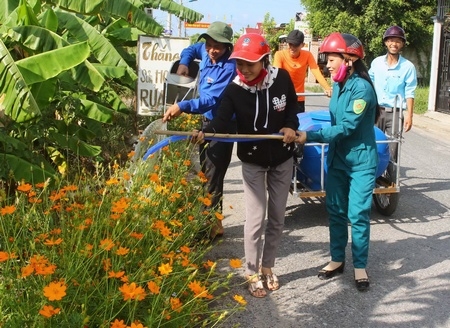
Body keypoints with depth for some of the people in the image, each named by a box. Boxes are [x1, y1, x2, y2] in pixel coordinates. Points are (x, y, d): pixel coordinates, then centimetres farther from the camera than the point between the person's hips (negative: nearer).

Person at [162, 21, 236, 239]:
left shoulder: (229, 67, -24)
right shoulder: (205, 52, -1)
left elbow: (212, 100, -33)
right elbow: (190, 50, 24)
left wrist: (182, 107, -43)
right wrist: (183, 63, 5)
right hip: (207, 120, 9)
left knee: (212, 177, -8)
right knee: (205, 172, 16)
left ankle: (213, 225, 1)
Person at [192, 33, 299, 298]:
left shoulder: (281, 78, -12)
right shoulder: (235, 89, -16)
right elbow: (222, 119, -28)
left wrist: (291, 126, -14)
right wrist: (205, 132, -48)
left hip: (282, 159, 2)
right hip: (253, 162, -2)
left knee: (277, 217, 12)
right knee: (256, 218, -2)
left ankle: (267, 266, 31)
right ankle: (253, 273, 17)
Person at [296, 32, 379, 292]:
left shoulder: (362, 88, -20)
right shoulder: (338, 85, 3)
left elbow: (347, 127, -24)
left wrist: (310, 136, -26)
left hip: (361, 162, -7)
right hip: (337, 160, 7)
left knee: (358, 215, -1)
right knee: (336, 211, 12)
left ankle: (360, 266, 14)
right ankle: (338, 259, 27)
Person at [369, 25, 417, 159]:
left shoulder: (408, 67, -5)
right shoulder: (376, 62, 4)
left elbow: (409, 94, -4)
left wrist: (409, 115, -11)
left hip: (395, 114, -3)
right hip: (375, 111, 3)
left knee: (392, 152, -2)